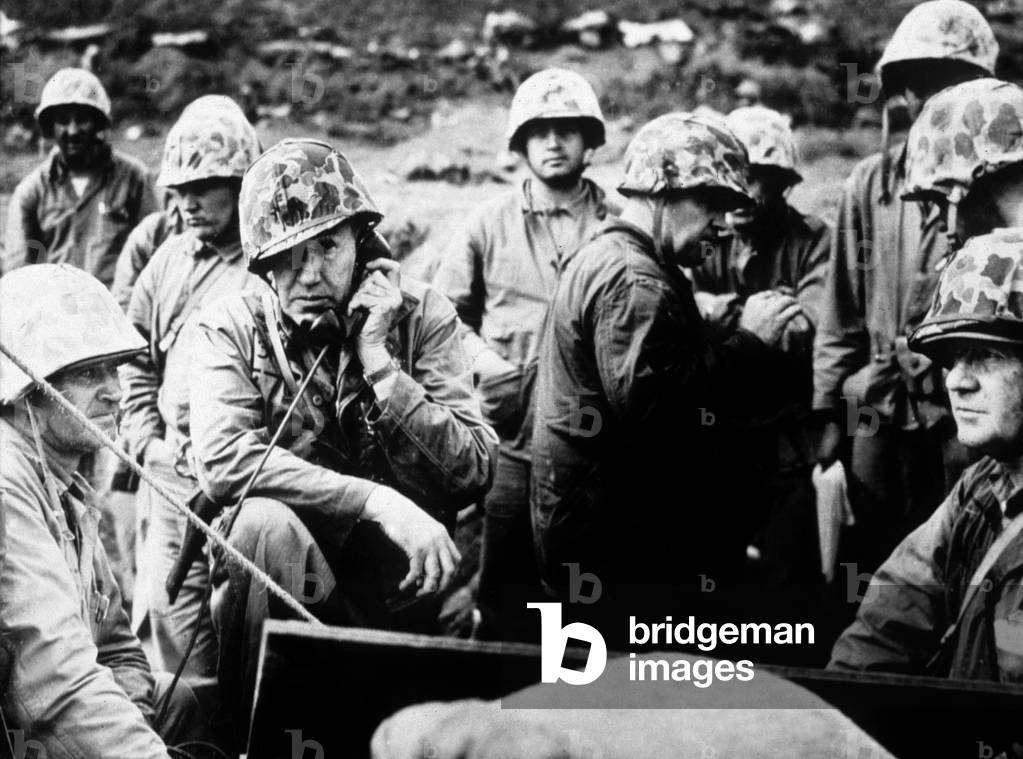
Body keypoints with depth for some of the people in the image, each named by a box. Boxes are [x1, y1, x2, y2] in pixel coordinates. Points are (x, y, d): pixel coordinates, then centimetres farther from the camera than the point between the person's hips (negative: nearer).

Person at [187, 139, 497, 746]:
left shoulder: (424, 316, -2)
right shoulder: (233, 326, -3)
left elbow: (473, 474, -11)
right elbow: (221, 459, -21)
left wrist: (379, 362, -18)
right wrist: (377, 501, -27)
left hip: (396, 578, 1)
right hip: (274, 574, -1)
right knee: (265, 521, -31)